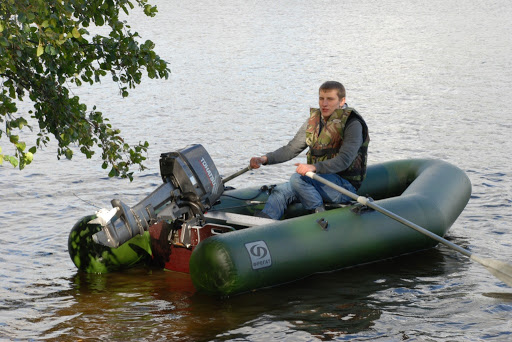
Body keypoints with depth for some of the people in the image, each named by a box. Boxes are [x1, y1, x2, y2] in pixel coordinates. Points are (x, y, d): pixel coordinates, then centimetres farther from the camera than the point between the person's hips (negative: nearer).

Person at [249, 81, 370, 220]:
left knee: (297, 178, -27)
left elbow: (344, 160, -23)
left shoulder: (352, 124, -11)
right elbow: (291, 148, 8)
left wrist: (315, 167, -39)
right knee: (281, 191, -14)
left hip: (346, 185, -7)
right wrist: (265, 159, -9)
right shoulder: (314, 121, 9)